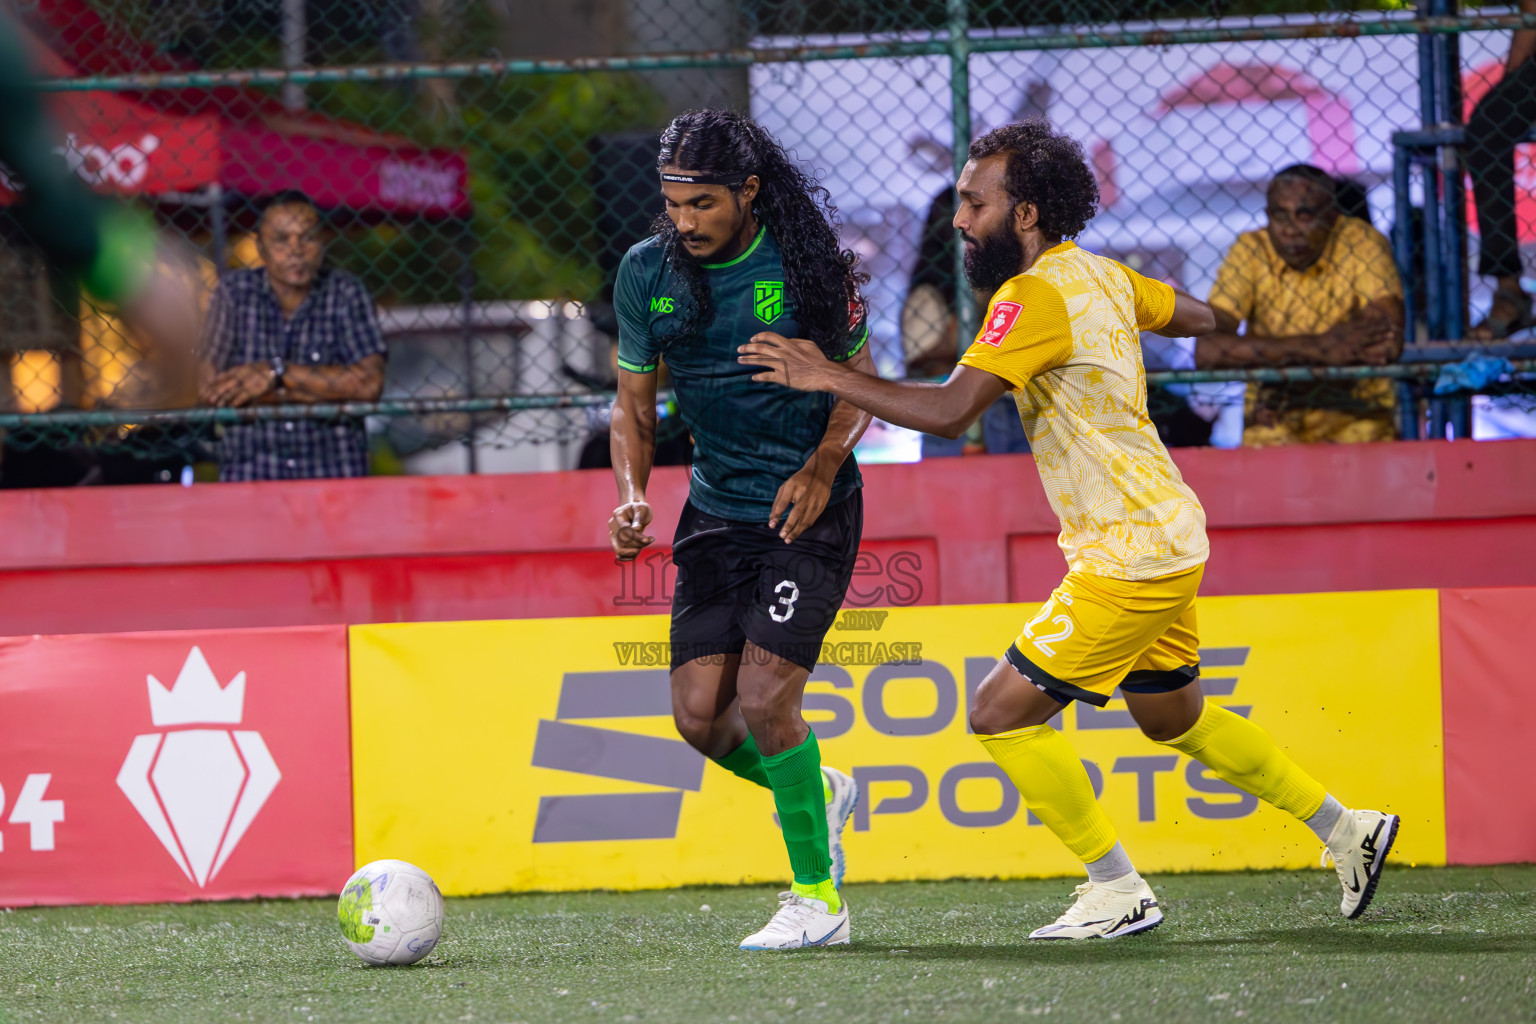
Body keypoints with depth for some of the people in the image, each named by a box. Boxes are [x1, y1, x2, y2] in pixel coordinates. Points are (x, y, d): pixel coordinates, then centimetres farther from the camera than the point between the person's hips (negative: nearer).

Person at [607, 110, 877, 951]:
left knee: (762, 699, -16)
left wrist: (822, 467, -14)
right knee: (701, 715, -4)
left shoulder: (805, 259, -12)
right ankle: (819, 793, 28)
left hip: (809, 505, -5)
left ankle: (817, 897, 0)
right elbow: (634, 403, 9)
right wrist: (633, 494, -8)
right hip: (717, 509, 5)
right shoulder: (646, 273, -2)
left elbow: (859, 377, 1)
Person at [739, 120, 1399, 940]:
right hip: (1165, 538, 10)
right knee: (1175, 719, 25)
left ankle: (1117, 891, 0)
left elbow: (948, 410, -29)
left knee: (1002, 714, -7)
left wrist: (828, 377, -26)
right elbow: (1198, 318, 24)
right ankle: (1347, 831, 33)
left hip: (1128, 555, -10)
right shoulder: (1101, 274, 7)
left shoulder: (1036, 296, -20)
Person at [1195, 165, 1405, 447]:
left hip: (1356, 423, -2)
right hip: (1272, 427, 2)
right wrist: (1316, 348, -24)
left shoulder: (1363, 243, -7)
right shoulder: (1250, 251, -3)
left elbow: (1390, 342, -20)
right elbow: (1207, 350, -17)